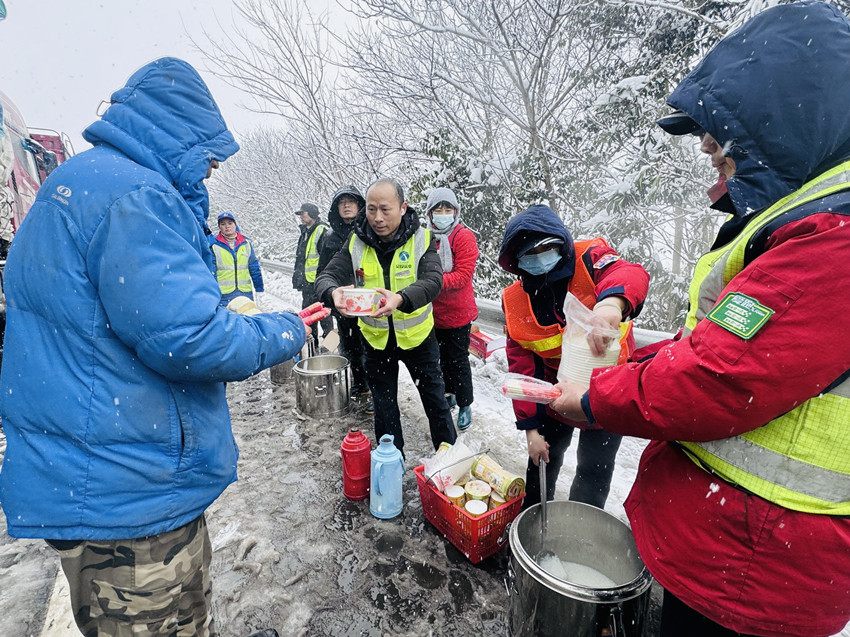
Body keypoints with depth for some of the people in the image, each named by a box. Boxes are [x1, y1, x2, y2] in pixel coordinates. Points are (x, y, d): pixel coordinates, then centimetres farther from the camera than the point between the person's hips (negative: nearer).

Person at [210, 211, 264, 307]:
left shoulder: (246, 243, 10)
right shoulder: (214, 245, 1)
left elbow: (254, 267, 14)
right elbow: (210, 270, 2)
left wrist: (259, 287, 13)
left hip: (245, 292, 3)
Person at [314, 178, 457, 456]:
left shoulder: (421, 239, -15)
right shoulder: (356, 243, -8)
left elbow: (432, 280, -29)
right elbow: (327, 276, -14)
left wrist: (401, 299, -50)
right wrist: (333, 292, -40)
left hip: (417, 336, -2)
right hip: (376, 338, 2)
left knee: (435, 398, 15)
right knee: (384, 405, 18)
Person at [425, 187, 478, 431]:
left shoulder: (464, 237, -11)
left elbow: (463, 276, -20)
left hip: (457, 312, -5)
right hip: (434, 312, 5)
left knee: (458, 361, 5)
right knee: (443, 357, 20)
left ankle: (464, 405, 23)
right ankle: (449, 393, 40)